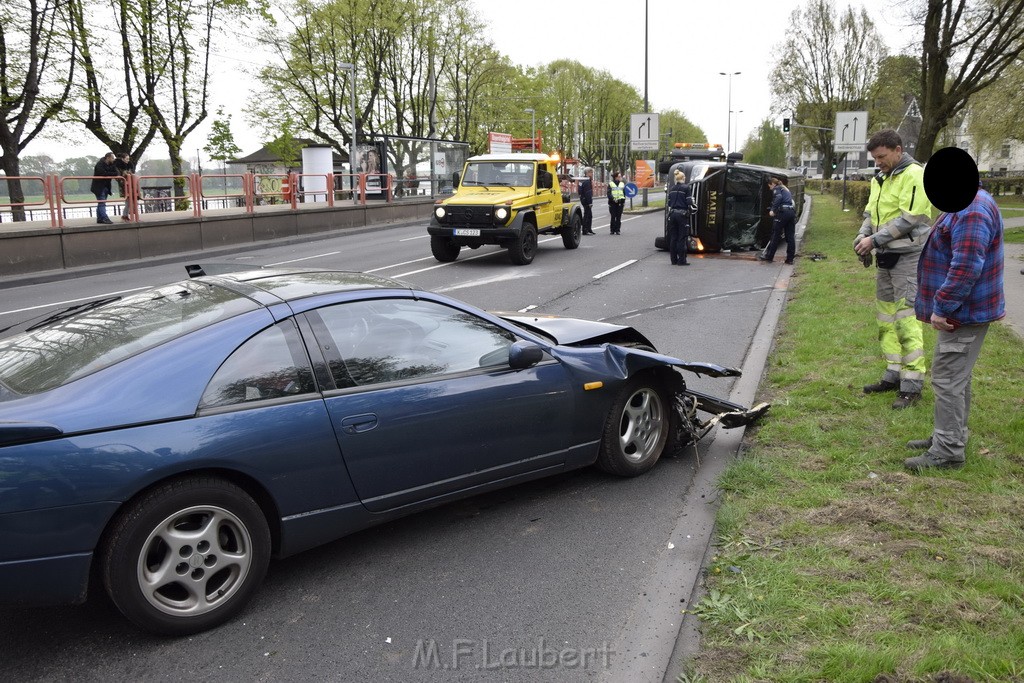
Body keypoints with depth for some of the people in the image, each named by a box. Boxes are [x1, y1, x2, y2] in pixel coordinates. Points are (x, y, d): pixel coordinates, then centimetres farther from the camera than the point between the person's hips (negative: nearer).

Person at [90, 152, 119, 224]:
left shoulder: (110, 165, 9)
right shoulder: (100, 164, -13)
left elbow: (116, 173, 1)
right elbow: (103, 173, -27)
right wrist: (112, 174, -17)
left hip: (105, 187, 8)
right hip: (99, 187, -8)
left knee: (101, 203, 11)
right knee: (102, 203, -12)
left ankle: (99, 219, 15)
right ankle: (105, 218, -18)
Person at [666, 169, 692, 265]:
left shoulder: (671, 189, 8)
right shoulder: (686, 188, -7)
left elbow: (668, 203, 7)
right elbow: (689, 202, -11)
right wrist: (689, 211, 5)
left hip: (673, 214, 5)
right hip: (682, 214, -5)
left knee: (673, 238, 10)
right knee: (682, 238, 0)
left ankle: (674, 260, 13)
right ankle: (681, 260, 1)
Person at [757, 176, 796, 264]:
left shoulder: (776, 189, 3)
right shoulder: (785, 189, 28)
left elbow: (778, 198, -18)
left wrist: (773, 210, -19)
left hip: (783, 212, -8)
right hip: (792, 211, 8)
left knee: (775, 236, 0)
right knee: (790, 236, 6)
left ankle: (768, 257, 7)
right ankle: (790, 259, 8)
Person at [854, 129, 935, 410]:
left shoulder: (914, 176, -12)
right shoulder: (880, 179, 15)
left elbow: (909, 219, -19)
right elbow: (871, 213, 18)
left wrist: (875, 239, -18)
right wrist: (862, 235, -1)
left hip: (908, 257, -9)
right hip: (885, 256, 9)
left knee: (906, 320, -10)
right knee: (886, 320, 13)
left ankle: (912, 385, -5)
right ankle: (893, 375, 23)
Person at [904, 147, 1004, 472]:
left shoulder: (972, 212, -23)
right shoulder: (966, 205, 14)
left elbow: (966, 268, -30)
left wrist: (942, 307, -24)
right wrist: (944, 306, 21)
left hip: (964, 313, -11)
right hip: (962, 310, 11)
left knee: (947, 379, -6)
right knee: (956, 377, 18)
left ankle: (948, 450, 1)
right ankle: (951, 436, 30)